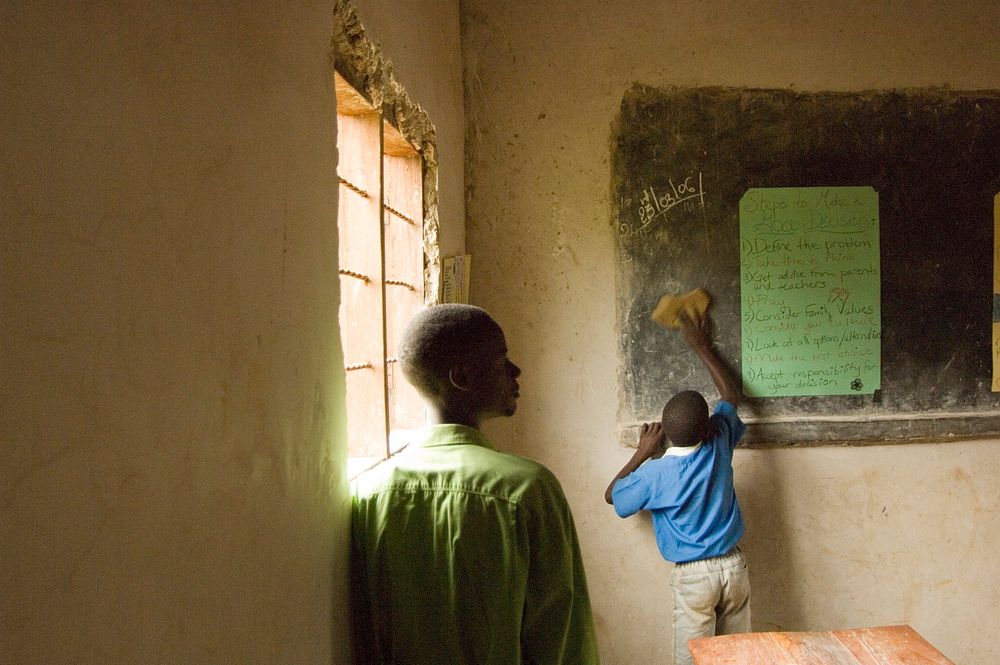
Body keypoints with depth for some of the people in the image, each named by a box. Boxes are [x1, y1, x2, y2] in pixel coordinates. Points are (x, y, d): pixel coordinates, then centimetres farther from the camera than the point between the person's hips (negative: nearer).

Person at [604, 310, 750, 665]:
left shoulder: (656, 474, -17)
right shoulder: (719, 444, -9)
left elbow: (612, 495, 2)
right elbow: (731, 396, 10)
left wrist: (642, 453, 3)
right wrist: (702, 347, 14)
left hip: (693, 575, -4)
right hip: (733, 566, 4)